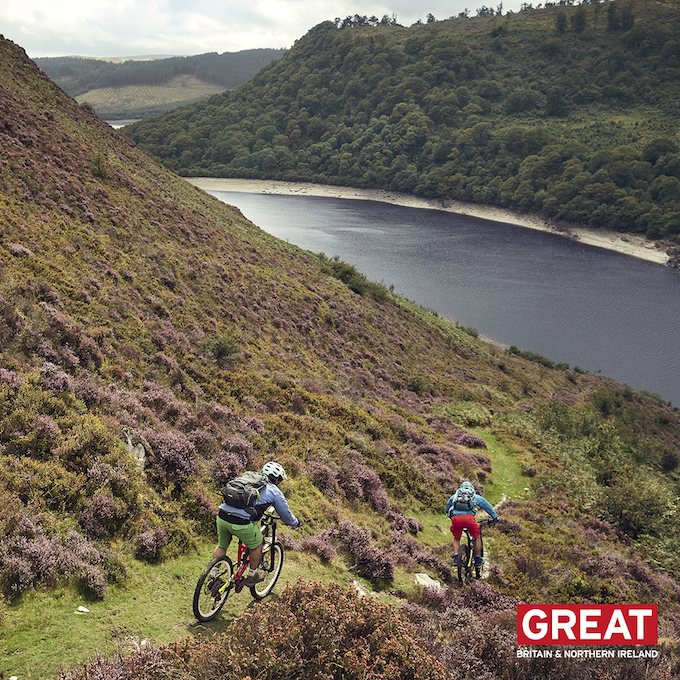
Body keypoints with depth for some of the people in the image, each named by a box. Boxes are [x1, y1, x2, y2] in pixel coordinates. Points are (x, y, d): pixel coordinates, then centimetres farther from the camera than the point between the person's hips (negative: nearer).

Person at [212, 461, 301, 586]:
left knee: (222, 545, 30)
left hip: (221, 517, 5)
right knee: (257, 544, 22)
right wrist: (296, 523, 43)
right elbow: (286, 515, 21)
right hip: (241, 523, -5)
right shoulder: (275, 492, 10)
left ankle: (213, 576, 31)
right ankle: (252, 576, 34)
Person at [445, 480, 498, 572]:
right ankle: (478, 561, 27)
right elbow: (487, 505, 39)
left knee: (456, 538, 27)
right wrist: (494, 517, 52)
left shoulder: (455, 496, 31)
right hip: (469, 518, -1)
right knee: (477, 537, 24)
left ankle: (456, 558, 10)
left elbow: (447, 509, 43)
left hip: (455, 518, 1)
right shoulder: (476, 497, 28)